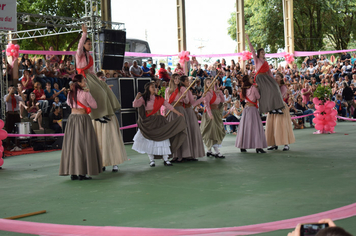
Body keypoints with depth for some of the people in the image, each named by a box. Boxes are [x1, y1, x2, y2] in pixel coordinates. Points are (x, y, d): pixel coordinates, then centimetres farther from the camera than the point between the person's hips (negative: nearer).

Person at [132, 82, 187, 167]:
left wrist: (177, 113, 7)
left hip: (158, 121, 3)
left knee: (163, 139, -3)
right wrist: (137, 97, -29)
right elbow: (135, 105, -11)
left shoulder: (159, 98, 9)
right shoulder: (144, 98, -1)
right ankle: (151, 160, 9)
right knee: (149, 141, 0)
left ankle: (165, 159, 3)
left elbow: (168, 105, 10)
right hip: (148, 122, -3)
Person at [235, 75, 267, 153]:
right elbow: (258, 97, -3)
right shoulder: (253, 88, -9)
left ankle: (242, 147, 12)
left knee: (245, 127, 10)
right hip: (252, 108, -7)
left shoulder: (244, 89, 9)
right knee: (255, 127, -8)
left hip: (246, 108, 7)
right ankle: (258, 147, -13)